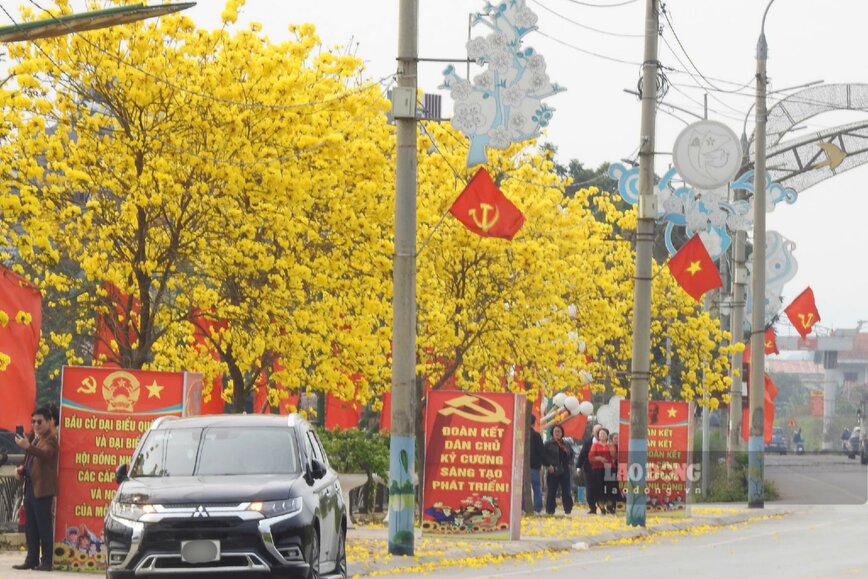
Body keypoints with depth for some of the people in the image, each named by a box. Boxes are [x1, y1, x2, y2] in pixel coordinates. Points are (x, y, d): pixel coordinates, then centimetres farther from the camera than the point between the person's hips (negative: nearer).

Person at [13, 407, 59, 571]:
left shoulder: (51, 438, -9)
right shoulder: (34, 437, 18)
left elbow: (45, 453, -29)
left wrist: (28, 446, -43)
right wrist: (22, 469, 10)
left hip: (42, 488, -9)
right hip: (30, 486, 9)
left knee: (44, 525, -7)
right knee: (30, 527, 10)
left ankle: (47, 561, -5)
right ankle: (32, 559, 15)